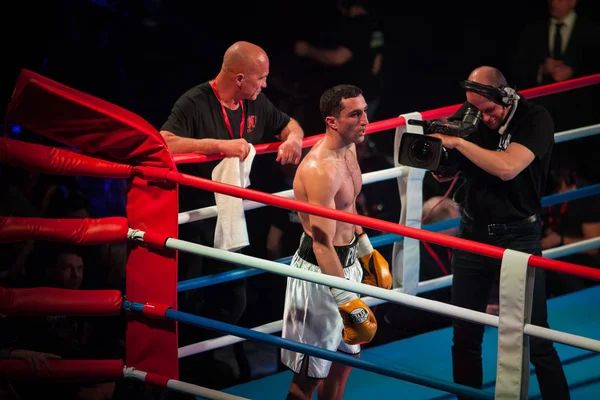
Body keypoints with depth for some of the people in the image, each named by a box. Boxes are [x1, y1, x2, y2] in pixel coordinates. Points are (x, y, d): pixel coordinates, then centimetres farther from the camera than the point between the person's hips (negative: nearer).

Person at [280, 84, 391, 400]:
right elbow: (323, 246, -30)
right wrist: (349, 304, -30)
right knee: (310, 373, 1)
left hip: (346, 262, 9)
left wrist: (368, 254, 25)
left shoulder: (349, 150, 2)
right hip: (319, 270, -9)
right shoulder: (320, 169, -28)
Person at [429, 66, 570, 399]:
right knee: (464, 337, 8)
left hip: (517, 237, -4)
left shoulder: (535, 119, -13)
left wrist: (457, 142, -22)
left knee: (535, 341, -6)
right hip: (473, 232, 4)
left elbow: (507, 167, -27)